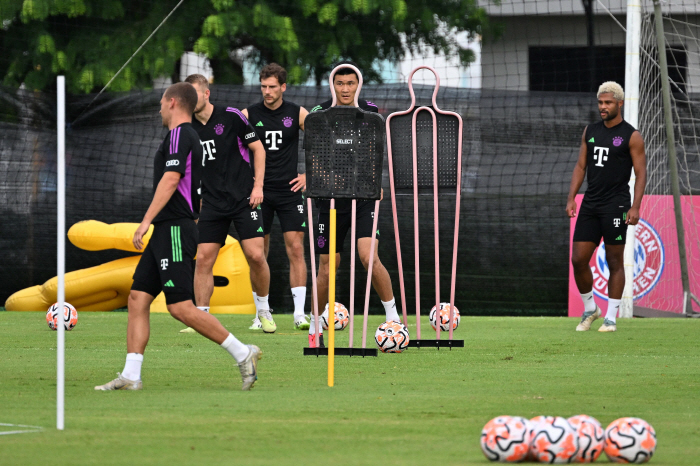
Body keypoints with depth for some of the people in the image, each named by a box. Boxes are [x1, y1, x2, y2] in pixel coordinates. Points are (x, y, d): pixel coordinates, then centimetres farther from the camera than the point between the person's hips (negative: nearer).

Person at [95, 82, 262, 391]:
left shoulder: (180, 135, -11)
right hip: (166, 234, 10)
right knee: (138, 299, 4)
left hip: (174, 231, -10)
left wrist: (146, 221, -23)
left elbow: (170, 180, -22)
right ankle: (130, 376, 1)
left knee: (180, 307, -13)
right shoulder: (188, 137, 20)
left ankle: (242, 354, -9)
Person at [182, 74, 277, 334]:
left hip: (244, 198, -3)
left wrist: (258, 185, -7)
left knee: (255, 255, -10)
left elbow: (258, 148, 0)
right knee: (203, 259, -5)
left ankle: (263, 311, 11)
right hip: (212, 203, 3)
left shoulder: (231, 117, -6)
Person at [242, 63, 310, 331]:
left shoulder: (297, 114, 1)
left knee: (296, 249, -7)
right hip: (258, 191, 0)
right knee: (258, 255, 1)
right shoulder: (249, 115, 1)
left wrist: (310, 175, 4)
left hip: (289, 190, 0)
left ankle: (299, 313, -7)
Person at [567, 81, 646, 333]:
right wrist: (571, 198, 6)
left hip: (615, 205, -5)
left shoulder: (631, 136, -3)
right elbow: (581, 166, 16)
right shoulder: (590, 131, 12)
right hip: (590, 204, 5)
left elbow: (641, 173, -5)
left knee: (615, 261, -1)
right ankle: (590, 309, 18)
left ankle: (611, 318, 4)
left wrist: (635, 207, -14)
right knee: (578, 259, 0)